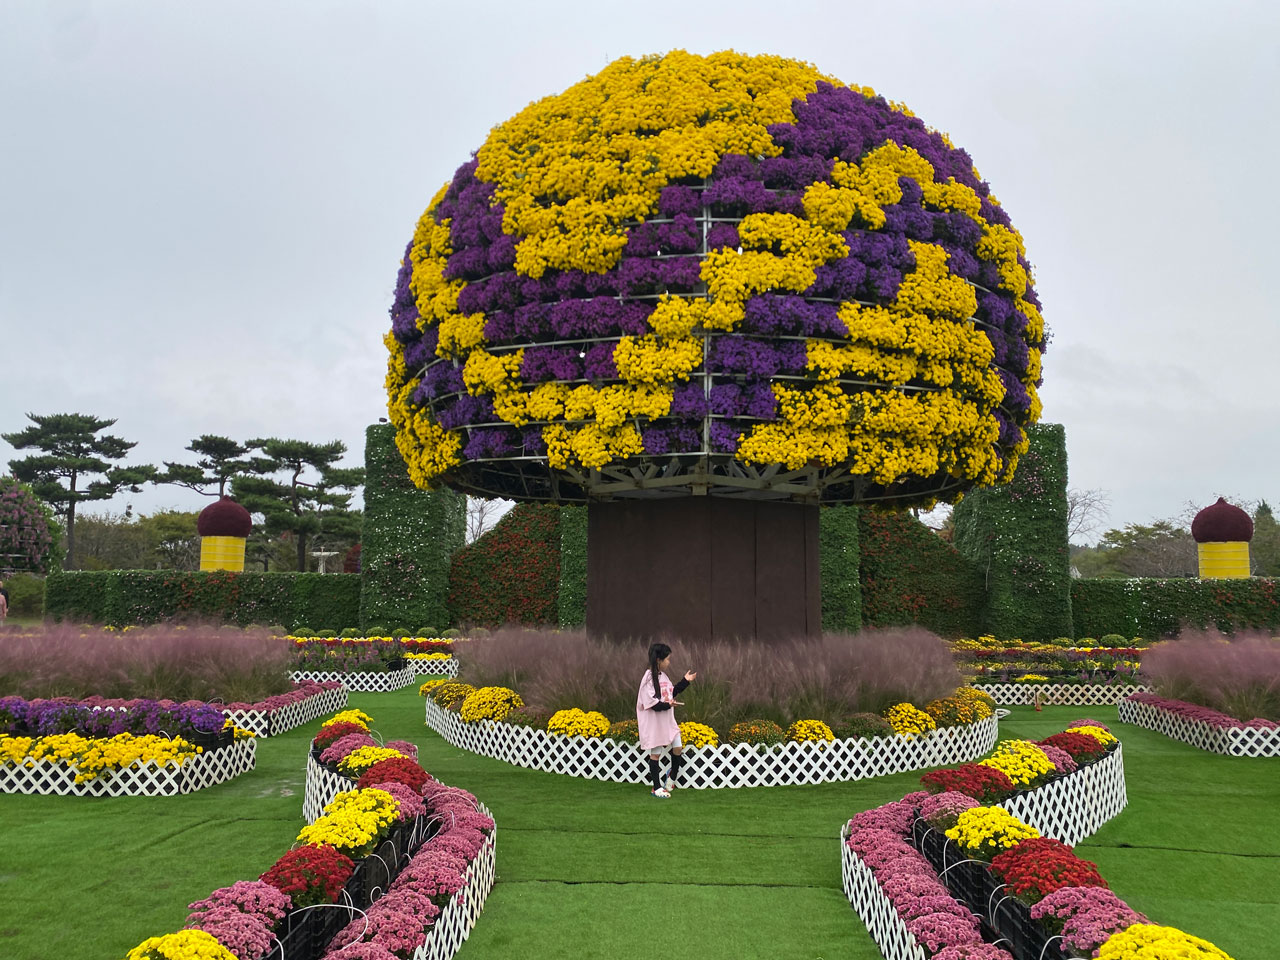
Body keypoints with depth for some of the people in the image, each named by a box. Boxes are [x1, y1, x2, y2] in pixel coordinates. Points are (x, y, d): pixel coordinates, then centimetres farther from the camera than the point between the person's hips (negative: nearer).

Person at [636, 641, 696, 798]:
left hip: (668, 720, 8)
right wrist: (667, 705, -29)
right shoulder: (648, 678, -19)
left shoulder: (662, 676, 7)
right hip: (654, 723, -8)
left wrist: (685, 681, 14)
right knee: (655, 754, 3)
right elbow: (650, 702, -23)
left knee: (678, 748, 8)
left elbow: (672, 693, 18)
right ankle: (656, 787, 14)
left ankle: (673, 775, 33)